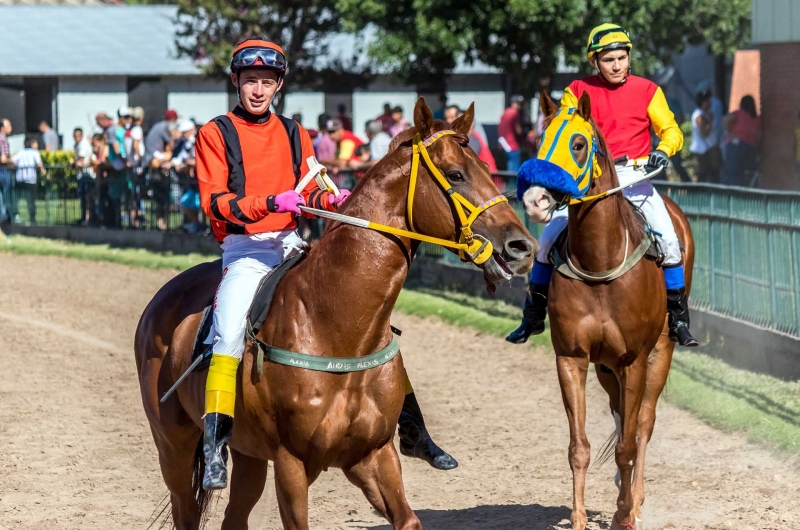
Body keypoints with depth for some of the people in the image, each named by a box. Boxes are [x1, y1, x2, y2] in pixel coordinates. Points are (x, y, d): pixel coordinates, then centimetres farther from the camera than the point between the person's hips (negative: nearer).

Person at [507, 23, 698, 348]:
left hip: (634, 177, -1)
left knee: (668, 240, -17)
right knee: (548, 239, -9)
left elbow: (672, 132, 1)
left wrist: (663, 151, -21)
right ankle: (533, 317, 8)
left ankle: (678, 319, -4)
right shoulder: (578, 92, 5)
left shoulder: (647, 91, 3)